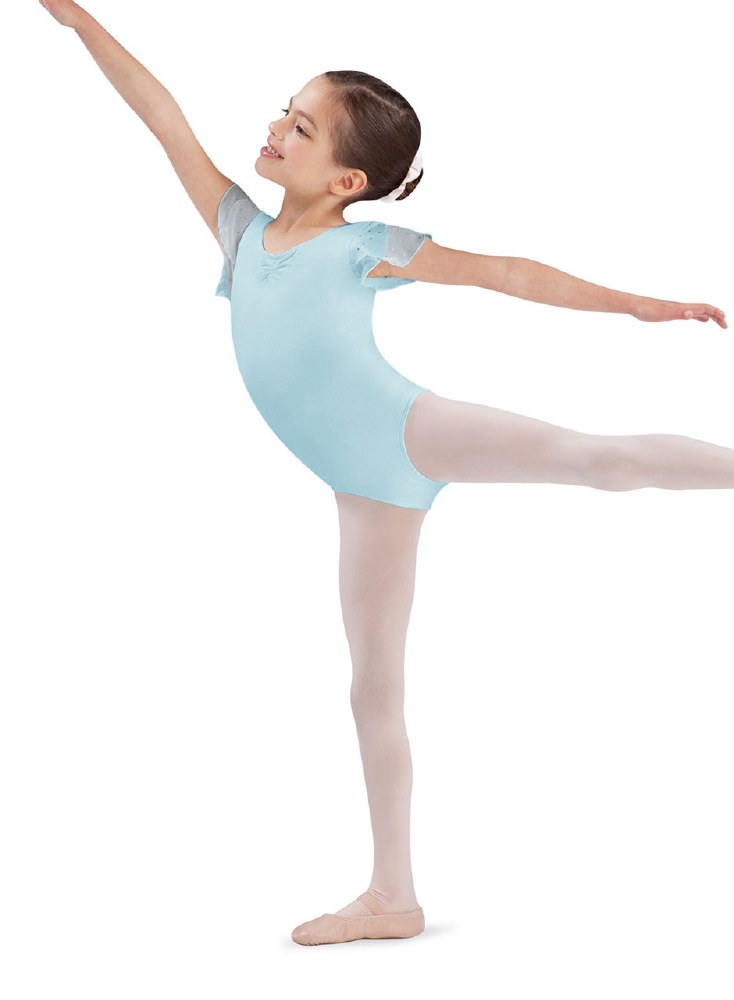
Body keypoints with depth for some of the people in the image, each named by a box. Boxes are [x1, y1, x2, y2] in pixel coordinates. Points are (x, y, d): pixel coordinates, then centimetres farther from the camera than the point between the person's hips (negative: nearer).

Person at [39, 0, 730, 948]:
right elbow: (167, 119, 12)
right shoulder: (241, 228, 11)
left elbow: (506, 272, -2)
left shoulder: (366, 247, -4)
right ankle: (392, 895, 16)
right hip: (366, 486, 5)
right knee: (374, 682, 8)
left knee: (594, 456, -29)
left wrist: (634, 303, -3)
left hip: (408, 432, -5)